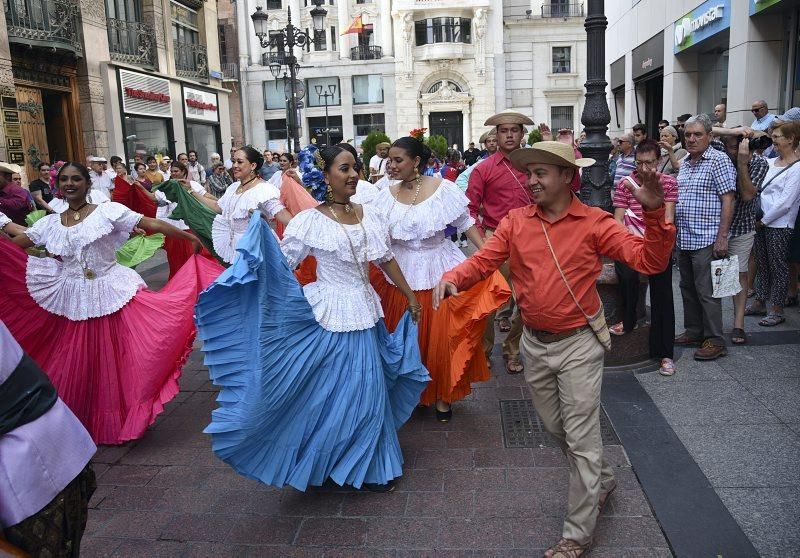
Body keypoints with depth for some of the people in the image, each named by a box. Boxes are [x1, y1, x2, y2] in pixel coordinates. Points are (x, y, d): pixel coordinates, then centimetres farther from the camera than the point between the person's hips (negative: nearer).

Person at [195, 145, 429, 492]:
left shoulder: (371, 216, 3)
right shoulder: (310, 221, -11)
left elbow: (387, 261, 13)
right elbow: (281, 263, -10)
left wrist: (411, 297, 19)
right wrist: (261, 231, -26)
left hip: (364, 313, 5)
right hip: (329, 315, -5)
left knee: (366, 390, 15)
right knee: (330, 389, 6)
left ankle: (368, 466, 37)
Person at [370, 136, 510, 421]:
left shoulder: (443, 188, -10)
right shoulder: (386, 196, -2)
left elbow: (467, 224, -5)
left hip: (440, 272, -2)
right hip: (401, 274, 3)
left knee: (441, 337, 6)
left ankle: (443, 394, 27)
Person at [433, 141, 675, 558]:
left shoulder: (594, 223, -11)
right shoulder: (516, 221, -1)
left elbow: (650, 261, -17)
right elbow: (482, 261, -6)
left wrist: (654, 213, -32)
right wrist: (453, 277, -25)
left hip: (578, 344, -4)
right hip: (534, 343, 5)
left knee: (581, 438, 4)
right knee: (555, 428, 22)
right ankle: (602, 481, 49)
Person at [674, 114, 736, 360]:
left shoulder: (718, 160, -8)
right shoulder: (685, 164, 15)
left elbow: (728, 200, -13)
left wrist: (722, 237, -18)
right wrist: (674, 229, 16)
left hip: (706, 240, -8)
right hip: (683, 239, 8)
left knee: (707, 292, -4)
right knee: (688, 289, 14)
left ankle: (715, 341, 5)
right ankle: (694, 332, 26)